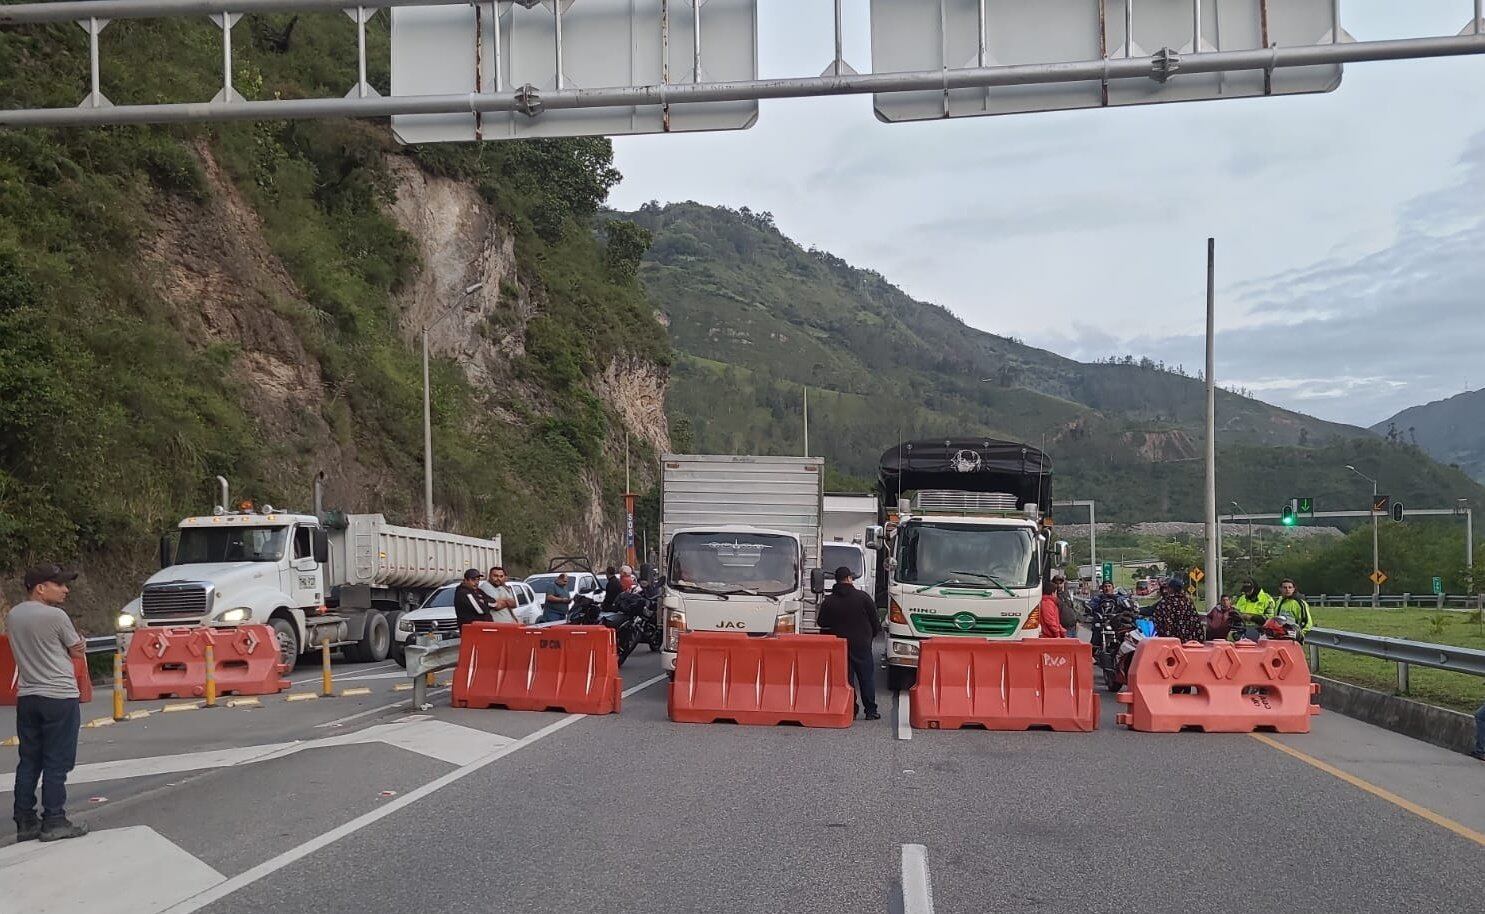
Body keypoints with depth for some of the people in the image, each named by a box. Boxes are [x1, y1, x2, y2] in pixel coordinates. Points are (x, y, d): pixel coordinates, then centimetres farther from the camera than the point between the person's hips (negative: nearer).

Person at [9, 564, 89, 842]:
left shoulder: (12, 616, 8)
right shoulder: (55, 616, -13)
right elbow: (79, 652, -2)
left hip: (26, 697, 7)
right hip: (60, 697, -7)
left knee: (29, 761, 11)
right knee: (57, 762, -1)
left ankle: (25, 822, 14)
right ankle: (53, 822, 2)